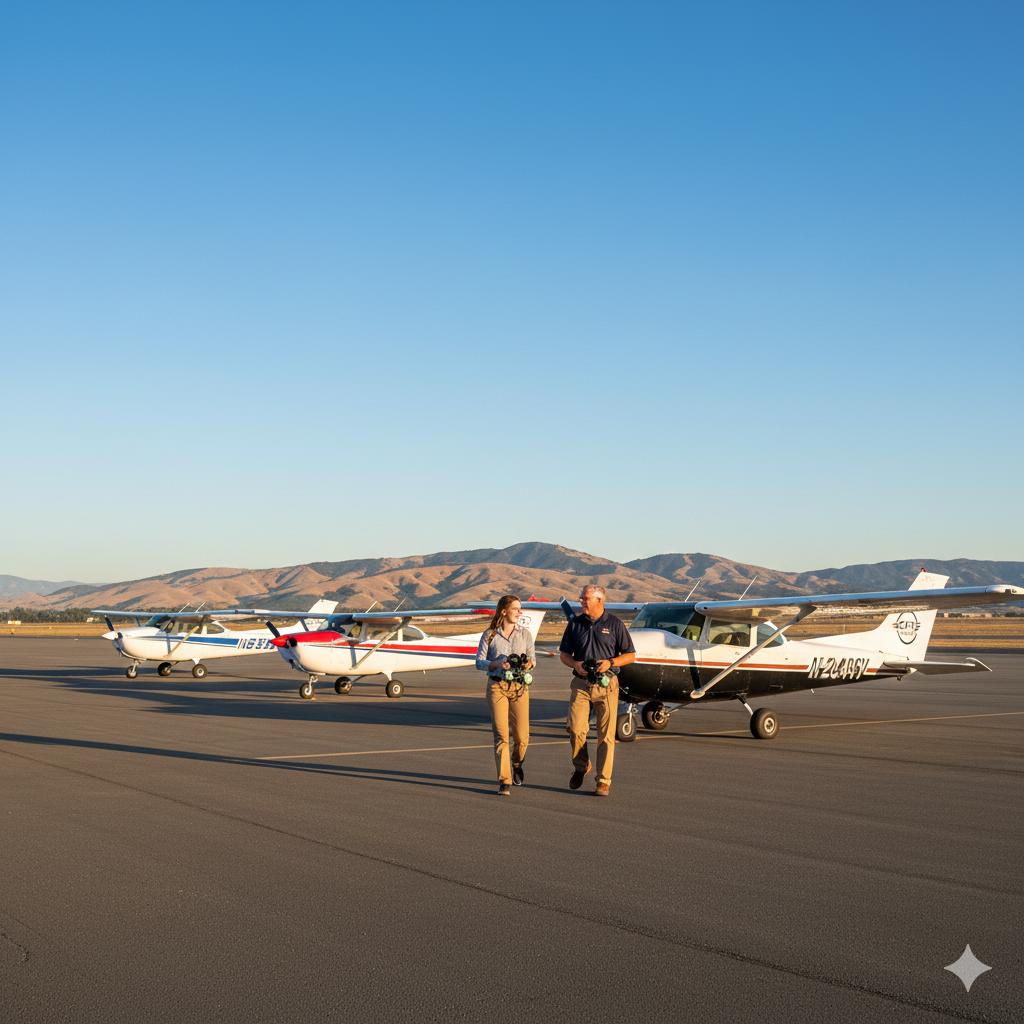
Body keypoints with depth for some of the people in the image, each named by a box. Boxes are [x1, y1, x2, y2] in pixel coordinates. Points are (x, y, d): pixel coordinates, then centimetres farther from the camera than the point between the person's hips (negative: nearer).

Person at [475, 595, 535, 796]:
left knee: (522, 735, 0)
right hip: (496, 686, -2)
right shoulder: (490, 635, 1)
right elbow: (479, 662, 1)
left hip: (519, 687, 2)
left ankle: (517, 764, 33)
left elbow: (532, 658, 12)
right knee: (501, 734, -8)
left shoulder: (525, 633, 7)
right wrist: (497, 663, -17)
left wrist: (529, 663, -11)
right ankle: (504, 781, -3)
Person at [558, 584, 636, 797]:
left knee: (606, 735, -2)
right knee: (575, 729, -9)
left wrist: (610, 662, -12)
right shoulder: (575, 624, 9)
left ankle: (603, 781, 6)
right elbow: (564, 653, 15)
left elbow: (630, 655, 5)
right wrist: (574, 664, -6)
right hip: (581, 684, 2)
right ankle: (581, 766, 19)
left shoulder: (614, 624, 2)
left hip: (606, 685, -2)